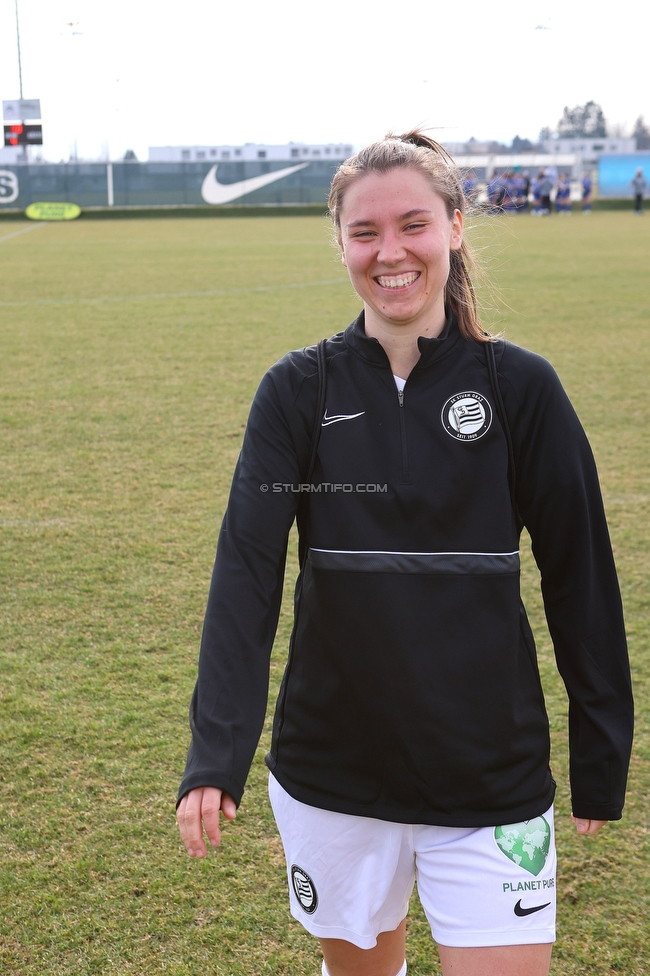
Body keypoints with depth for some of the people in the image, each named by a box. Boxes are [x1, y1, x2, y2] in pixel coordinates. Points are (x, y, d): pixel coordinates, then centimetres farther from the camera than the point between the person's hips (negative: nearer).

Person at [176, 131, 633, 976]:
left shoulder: (520, 387, -6)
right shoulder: (299, 391, -4)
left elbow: (580, 578, 0)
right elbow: (246, 568, -13)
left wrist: (602, 757, 3)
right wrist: (216, 754, -23)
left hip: (493, 774, -1)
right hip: (330, 771, 2)